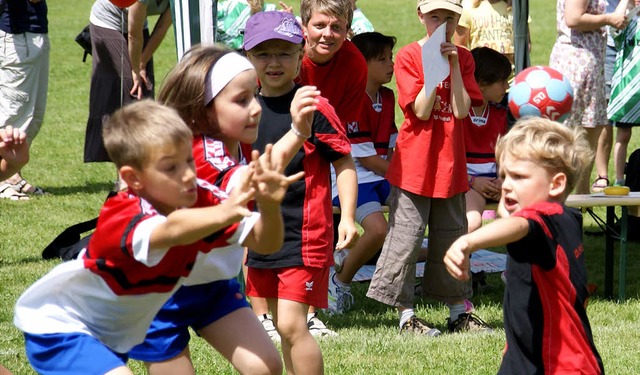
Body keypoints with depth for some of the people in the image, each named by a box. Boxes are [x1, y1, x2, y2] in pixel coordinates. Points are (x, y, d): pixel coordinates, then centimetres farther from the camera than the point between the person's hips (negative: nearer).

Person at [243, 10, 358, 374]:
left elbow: (344, 163, -7)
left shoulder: (314, 107, -11)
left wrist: (347, 216, -17)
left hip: (305, 234, -7)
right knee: (282, 326, 15)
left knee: (292, 326, -13)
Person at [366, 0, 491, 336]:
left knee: (452, 238, 13)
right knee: (405, 238, -3)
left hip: (450, 165, 4)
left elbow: (461, 110, -7)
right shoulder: (409, 56, -6)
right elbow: (421, 110, -14)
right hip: (415, 164, -4)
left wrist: (453, 65, -13)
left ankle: (459, 311, 22)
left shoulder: (462, 58, 6)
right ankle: (405, 314, 4)